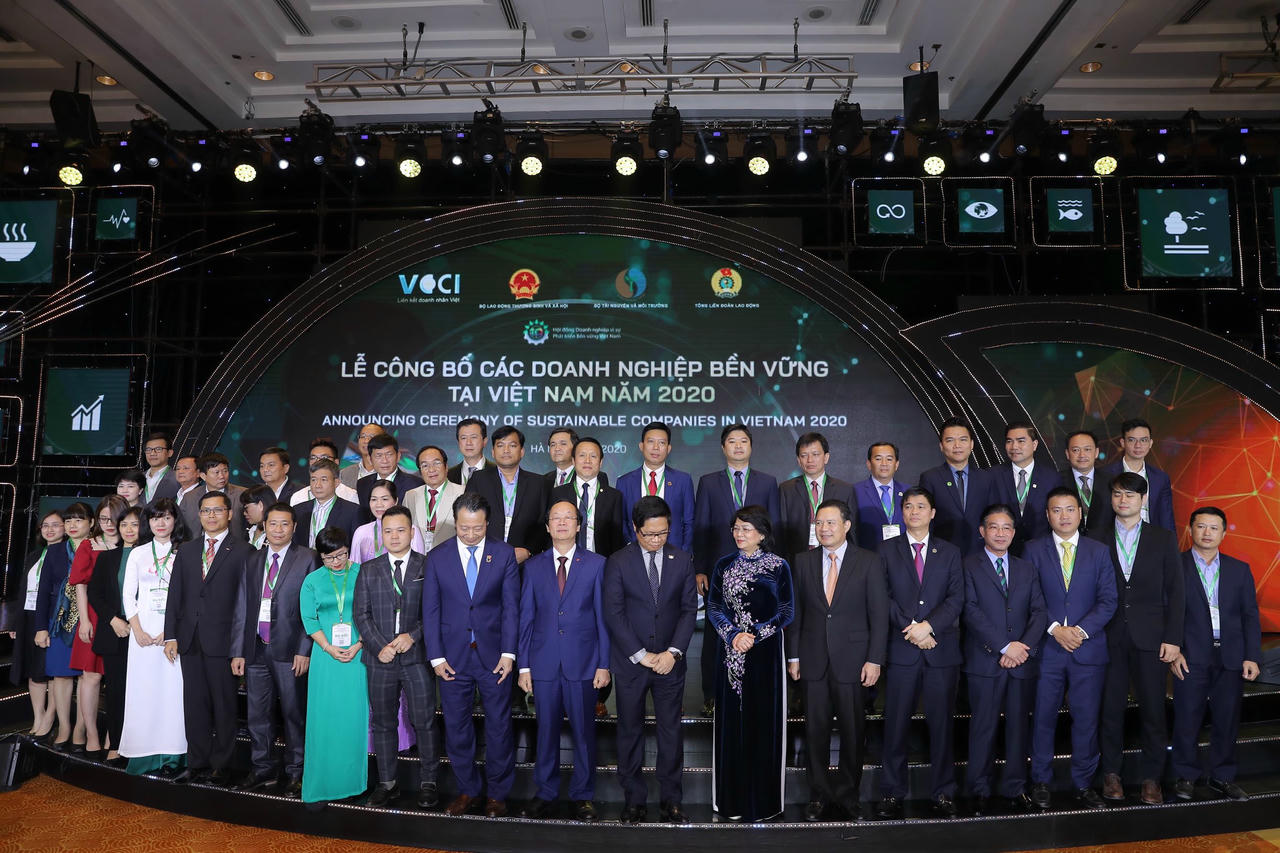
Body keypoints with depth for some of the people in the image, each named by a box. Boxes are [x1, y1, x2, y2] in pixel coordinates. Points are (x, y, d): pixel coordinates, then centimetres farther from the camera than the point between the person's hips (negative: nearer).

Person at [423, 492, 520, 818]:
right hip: (453, 657, 1)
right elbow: (431, 611, 1)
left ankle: (497, 792, 25)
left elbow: (511, 606, -3)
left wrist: (508, 653, -9)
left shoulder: (504, 554, -2)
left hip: (493, 654, -1)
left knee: (499, 727, 8)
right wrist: (436, 657, -4)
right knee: (457, 727, 11)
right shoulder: (437, 558, 0)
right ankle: (468, 789, 29)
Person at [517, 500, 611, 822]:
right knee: (546, 731, 10)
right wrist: (524, 665, 3)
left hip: (583, 663, -1)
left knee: (584, 732, 6)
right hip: (544, 663, 2)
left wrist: (604, 664, -3)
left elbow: (602, 616, 0)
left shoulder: (596, 564, 1)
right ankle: (545, 794, 26)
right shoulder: (533, 566, 6)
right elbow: (526, 617, 7)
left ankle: (583, 796, 21)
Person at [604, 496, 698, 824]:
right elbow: (613, 613, -8)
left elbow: (689, 609, 1)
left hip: (670, 662, 1)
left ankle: (671, 800, 20)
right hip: (630, 662, -1)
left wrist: (673, 652, -10)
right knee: (630, 732, 8)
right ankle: (634, 800, 22)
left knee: (670, 732, 7)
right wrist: (640, 655, -12)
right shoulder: (618, 562, -4)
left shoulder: (682, 561, 2)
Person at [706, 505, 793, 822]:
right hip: (731, 653, 2)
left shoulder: (778, 566, -3)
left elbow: (787, 612, -2)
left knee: (763, 721, 3)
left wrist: (755, 635, -12)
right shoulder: (724, 565, 5)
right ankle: (731, 796, 17)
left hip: (765, 652, -2)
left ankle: (762, 798, 16)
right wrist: (733, 634, -10)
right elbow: (713, 608, 6)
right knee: (731, 721, 5)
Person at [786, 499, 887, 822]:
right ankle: (819, 794, 22)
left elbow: (879, 614, -2)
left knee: (853, 731, 8)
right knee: (815, 730, 8)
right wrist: (793, 656, 4)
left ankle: (848, 793, 25)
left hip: (853, 659, -1)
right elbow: (795, 611, 7)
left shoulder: (870, 562, -1)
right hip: (813, 659, 2)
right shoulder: (803, 561, 5)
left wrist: (874, 660, -8)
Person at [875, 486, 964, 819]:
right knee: (896, 724, 2)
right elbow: (883, 598, 0)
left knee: (941, 723, 6)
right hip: (901, 650, -1)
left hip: (942, 650, 1)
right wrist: (912, 628, -11)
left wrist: (929, 625, -13)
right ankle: (892, 793, 12)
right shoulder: (887, 550, 8)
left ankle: (942, 792, 18)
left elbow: (956, 598, 1)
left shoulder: (950, 552, 11)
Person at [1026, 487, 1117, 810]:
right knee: (1043, 717, 5)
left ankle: (1083, 784, 20)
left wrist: (1082, 630, -11)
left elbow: (1108, 601, 1)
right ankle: (1040, 781, 18)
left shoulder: (1099, 552, 8)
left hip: (1089, 649, 1)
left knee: (1086, 719, 6)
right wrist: (1055, 629, -13)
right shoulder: (1033, 550, 3)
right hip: (1046, 648, -1)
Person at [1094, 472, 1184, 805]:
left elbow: (1175, 591, 3)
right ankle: (1111, 772, 18)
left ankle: (1151, 778, 16)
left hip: (1150, 637, 0)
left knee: (1153, 709, 3)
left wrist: (1172, 638, -4)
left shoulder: (1164, 539, 5)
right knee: (1111, 707, 5)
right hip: (1109, 637, 1)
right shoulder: (1098, 540, 6)